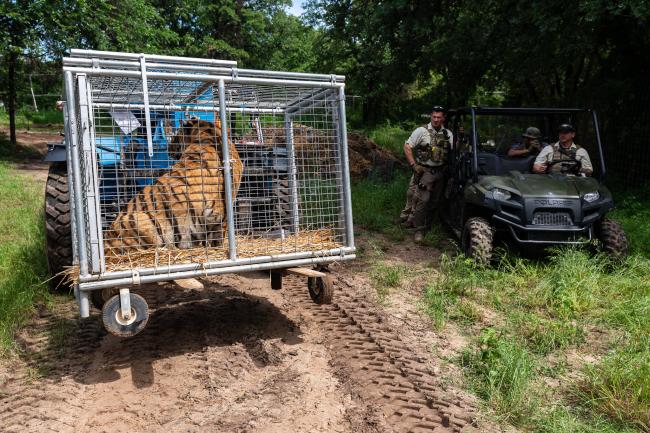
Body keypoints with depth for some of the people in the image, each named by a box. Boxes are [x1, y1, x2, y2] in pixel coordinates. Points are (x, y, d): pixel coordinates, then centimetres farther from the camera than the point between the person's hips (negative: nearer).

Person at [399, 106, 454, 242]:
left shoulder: (448, 134, 8)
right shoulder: (422, 131, -6)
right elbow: (407, 147, -7)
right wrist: (413, 165, -12)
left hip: (440, 172, 5)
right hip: (424, 171, -5)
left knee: (434, 201, 12)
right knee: (422, 200, -9)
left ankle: (426, 222, 29)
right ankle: (419, 229, 1)